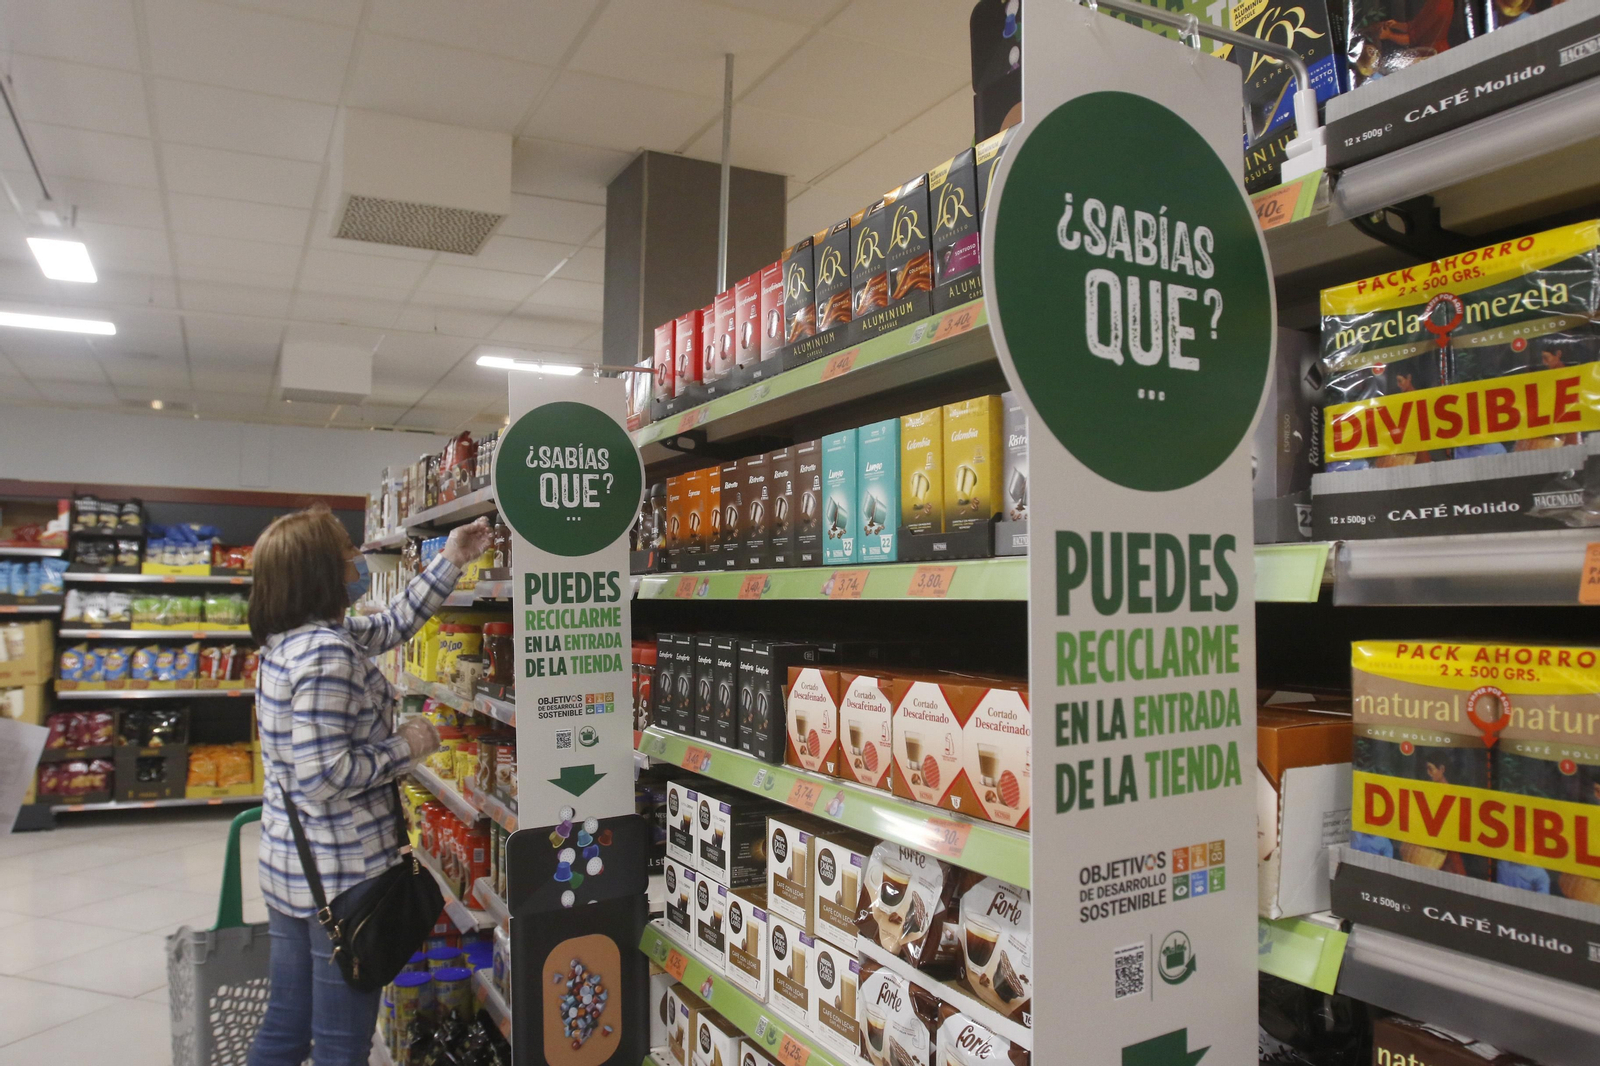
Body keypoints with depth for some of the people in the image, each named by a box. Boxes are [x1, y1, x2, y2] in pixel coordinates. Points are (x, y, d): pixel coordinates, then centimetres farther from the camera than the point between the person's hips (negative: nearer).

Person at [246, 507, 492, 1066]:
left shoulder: (290, 639, 5)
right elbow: (324, 777, -28)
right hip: (341, 875, -9)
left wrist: (450, 561, 18)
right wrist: (405, 746, -15)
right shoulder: (329, 654, -24)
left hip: (289, 866, 9)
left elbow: (393, 623, 18)